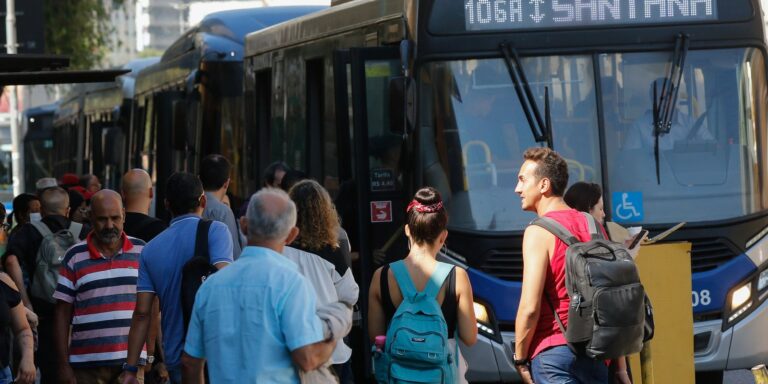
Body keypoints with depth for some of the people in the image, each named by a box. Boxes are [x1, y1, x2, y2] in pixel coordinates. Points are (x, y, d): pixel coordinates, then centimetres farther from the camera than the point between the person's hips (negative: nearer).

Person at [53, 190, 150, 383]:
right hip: (87, 365, -1)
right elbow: (62, 314, 5)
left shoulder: (141, 251, 8)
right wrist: (63, 365, 0)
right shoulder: (75, 257, 4)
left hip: (131, 361, 1)